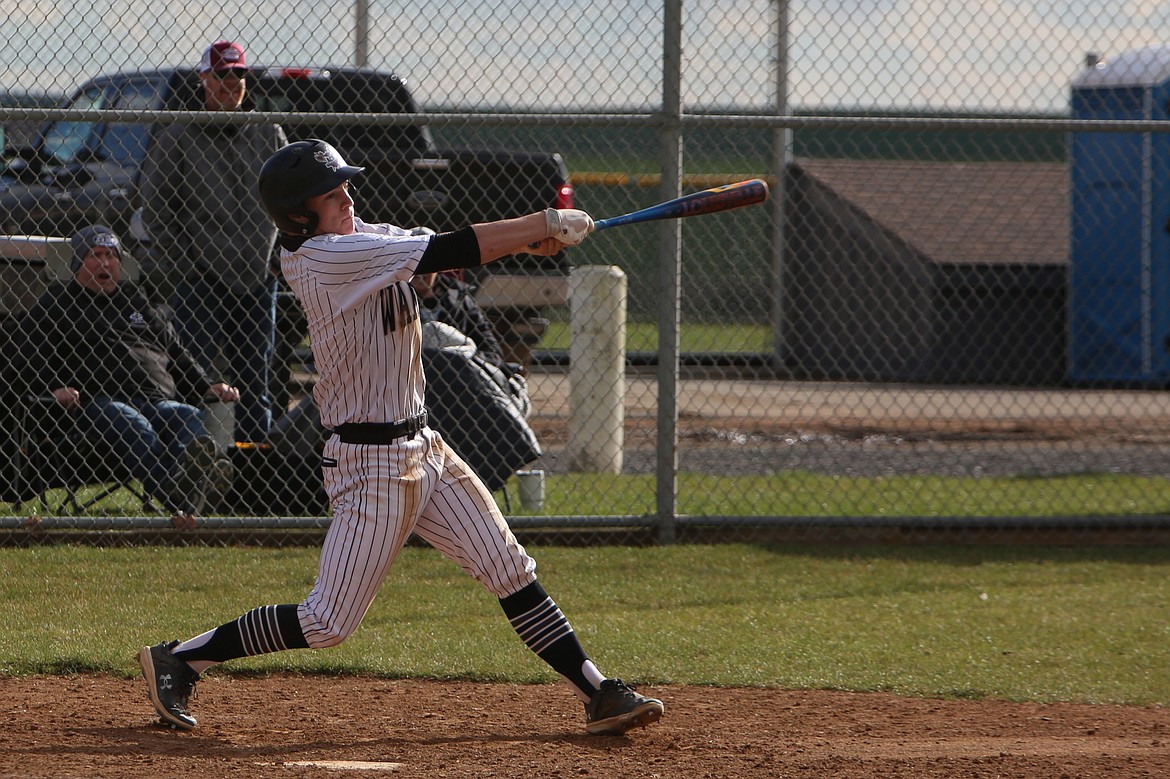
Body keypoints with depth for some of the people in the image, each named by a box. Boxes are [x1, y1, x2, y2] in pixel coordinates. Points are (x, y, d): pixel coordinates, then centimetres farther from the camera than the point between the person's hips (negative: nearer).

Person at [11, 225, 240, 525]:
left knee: (192, 419, -31)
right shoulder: (56, 304, 20)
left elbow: (177, 354, 36)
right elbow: (26, 358, 10)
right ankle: (176, 497, -66)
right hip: (95, 402, -5)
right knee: (130, 424, -40)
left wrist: (208, 387, 18)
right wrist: (54, 389, -11)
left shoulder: (136, 302, 34)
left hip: (159, 399, 5)